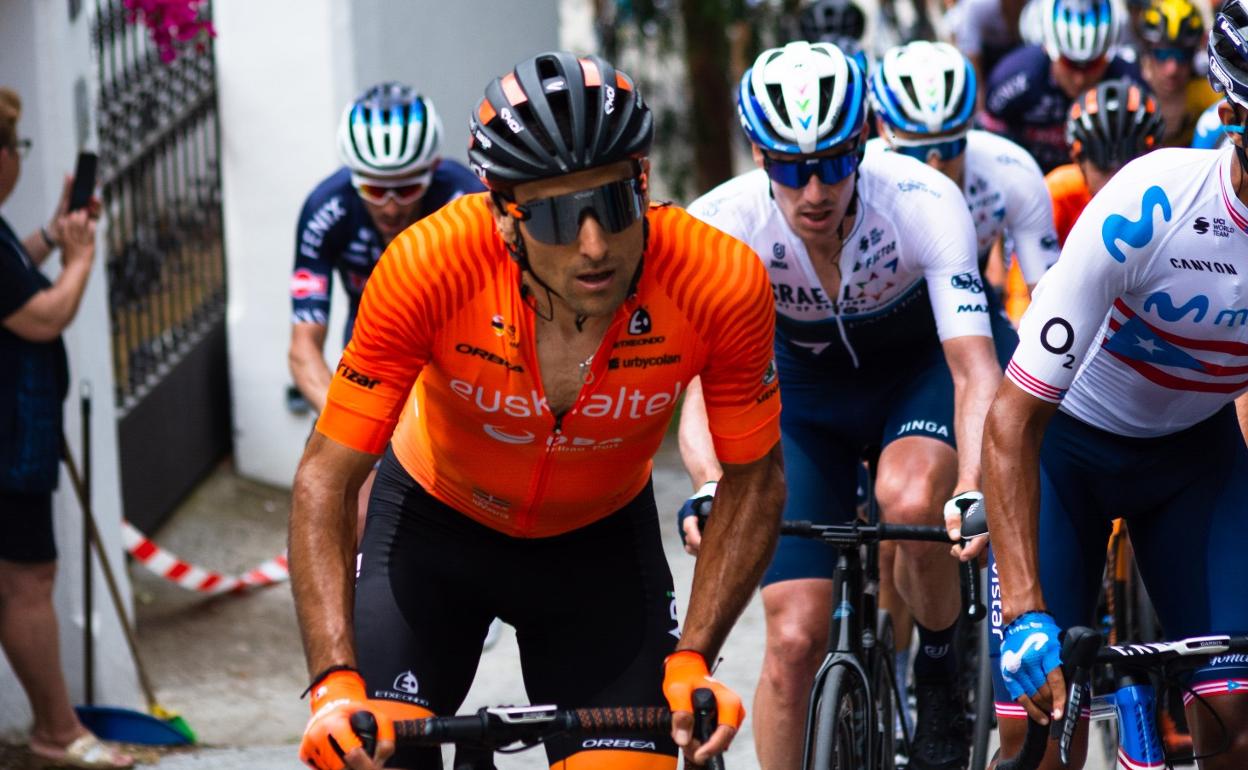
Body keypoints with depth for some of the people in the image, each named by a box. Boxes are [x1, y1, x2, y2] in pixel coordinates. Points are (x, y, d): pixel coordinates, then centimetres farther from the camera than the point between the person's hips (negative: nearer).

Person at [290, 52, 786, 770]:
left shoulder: (722, 285, -30)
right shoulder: (429, 268, -34)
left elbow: (754, 480, -13)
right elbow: (327, 477, -25)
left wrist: (690, 660, -22)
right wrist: (335, 682, -35)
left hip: (601, 540, 1)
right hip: (435, 520, -1)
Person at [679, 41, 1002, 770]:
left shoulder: (926, 202, -32)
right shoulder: (721, 223, -29)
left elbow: (975, 372, -38)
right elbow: (706, 383, -36)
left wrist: (974, 489, -55)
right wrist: (712, 489, -56)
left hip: (920, 370, -1)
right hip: (809, 394, 1)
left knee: (911, 501, -34)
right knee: (795, 638, -10)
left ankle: (942, 666, -6)